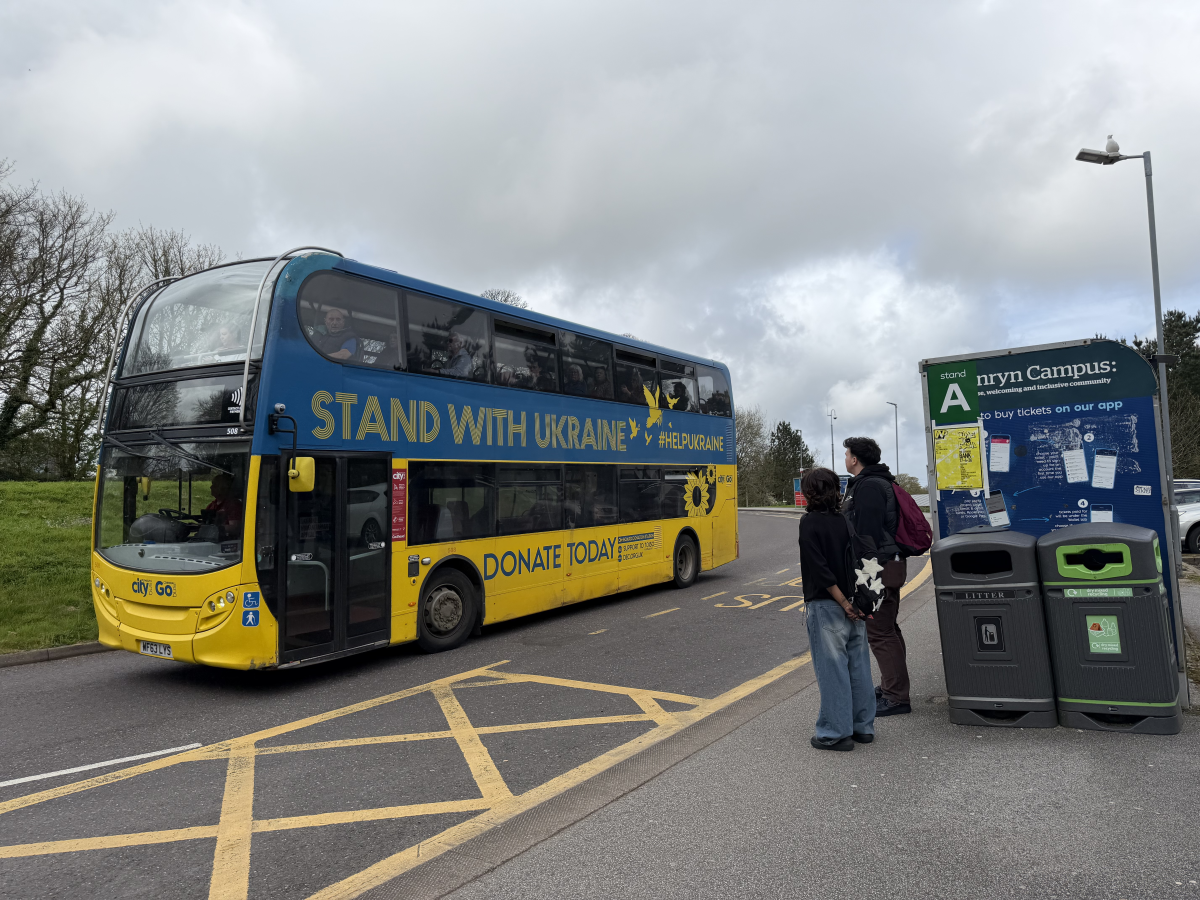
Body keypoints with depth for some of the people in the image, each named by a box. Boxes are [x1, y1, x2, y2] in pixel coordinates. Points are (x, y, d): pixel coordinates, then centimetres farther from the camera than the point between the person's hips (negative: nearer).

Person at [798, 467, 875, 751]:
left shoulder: (810, 523, -11)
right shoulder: (846, 520, 7)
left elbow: (820, 568, -18)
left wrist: (843, 602, -14)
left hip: (826, 606, -6)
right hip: (855, 604, 7)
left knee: (832, 668, 0)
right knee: (858, 664, 13)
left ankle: (836, 733, 7)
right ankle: (863, 727, 24)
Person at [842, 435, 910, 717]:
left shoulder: (868, 486, -17)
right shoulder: (880, 483, 18)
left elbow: (868, 533, -24)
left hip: (877, 569, -11)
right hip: (889, 566, 11)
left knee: (880, 633, -7)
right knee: (887, 630, 20)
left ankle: (897, 697, -2)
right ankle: (891, 686, 32)